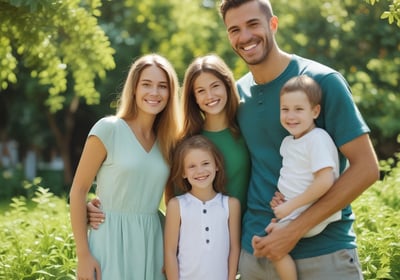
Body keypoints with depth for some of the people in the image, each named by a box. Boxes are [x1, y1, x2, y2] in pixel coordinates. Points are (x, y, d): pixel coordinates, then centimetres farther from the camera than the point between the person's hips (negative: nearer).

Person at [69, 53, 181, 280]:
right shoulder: (108, 129, -8)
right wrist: (83, 255, -13)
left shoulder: (168, 140, 7)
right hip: (112, 238, -5)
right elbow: (78, 191, -9)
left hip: (152, 241, 5)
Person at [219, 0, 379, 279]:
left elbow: (366, 167, -13)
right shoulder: (238, 92, 4)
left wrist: (294, 230, -17)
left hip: (324, 251, -4)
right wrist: (250, 234, -4)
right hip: (255, 249, 5)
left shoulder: (323, 81, -10)